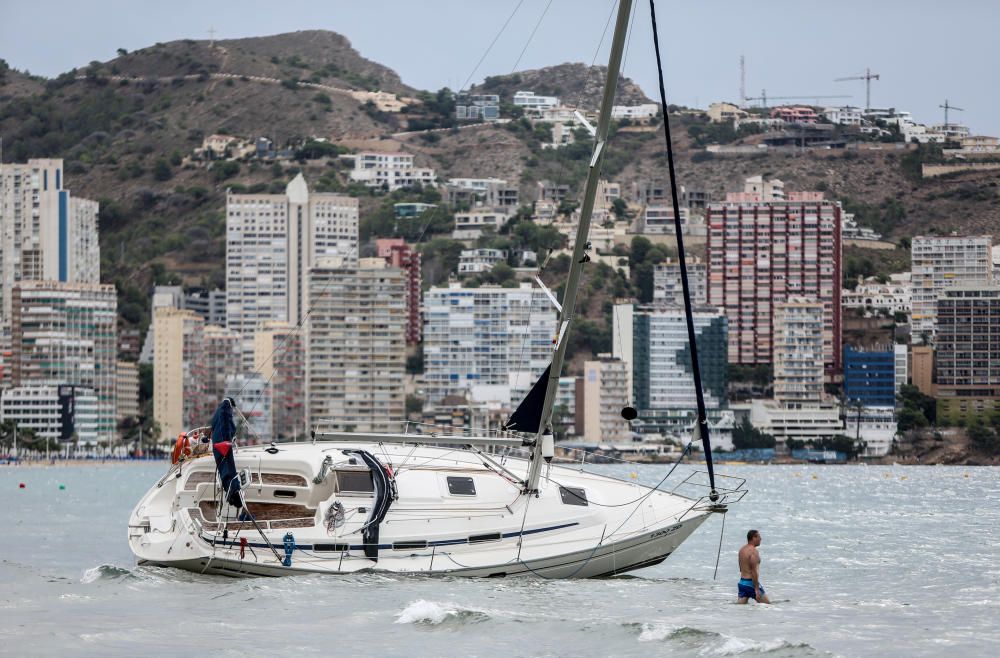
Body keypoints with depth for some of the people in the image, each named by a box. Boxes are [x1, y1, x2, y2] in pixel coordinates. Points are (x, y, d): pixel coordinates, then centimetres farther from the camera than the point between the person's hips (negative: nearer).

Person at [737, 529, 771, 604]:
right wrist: (757, 589, -22)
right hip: (751, 583, -9)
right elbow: (754, 571, -21)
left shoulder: (742, 550, 13)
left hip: (742, 582, 9)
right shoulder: (753, 551, -15)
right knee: (767, 605, 2)